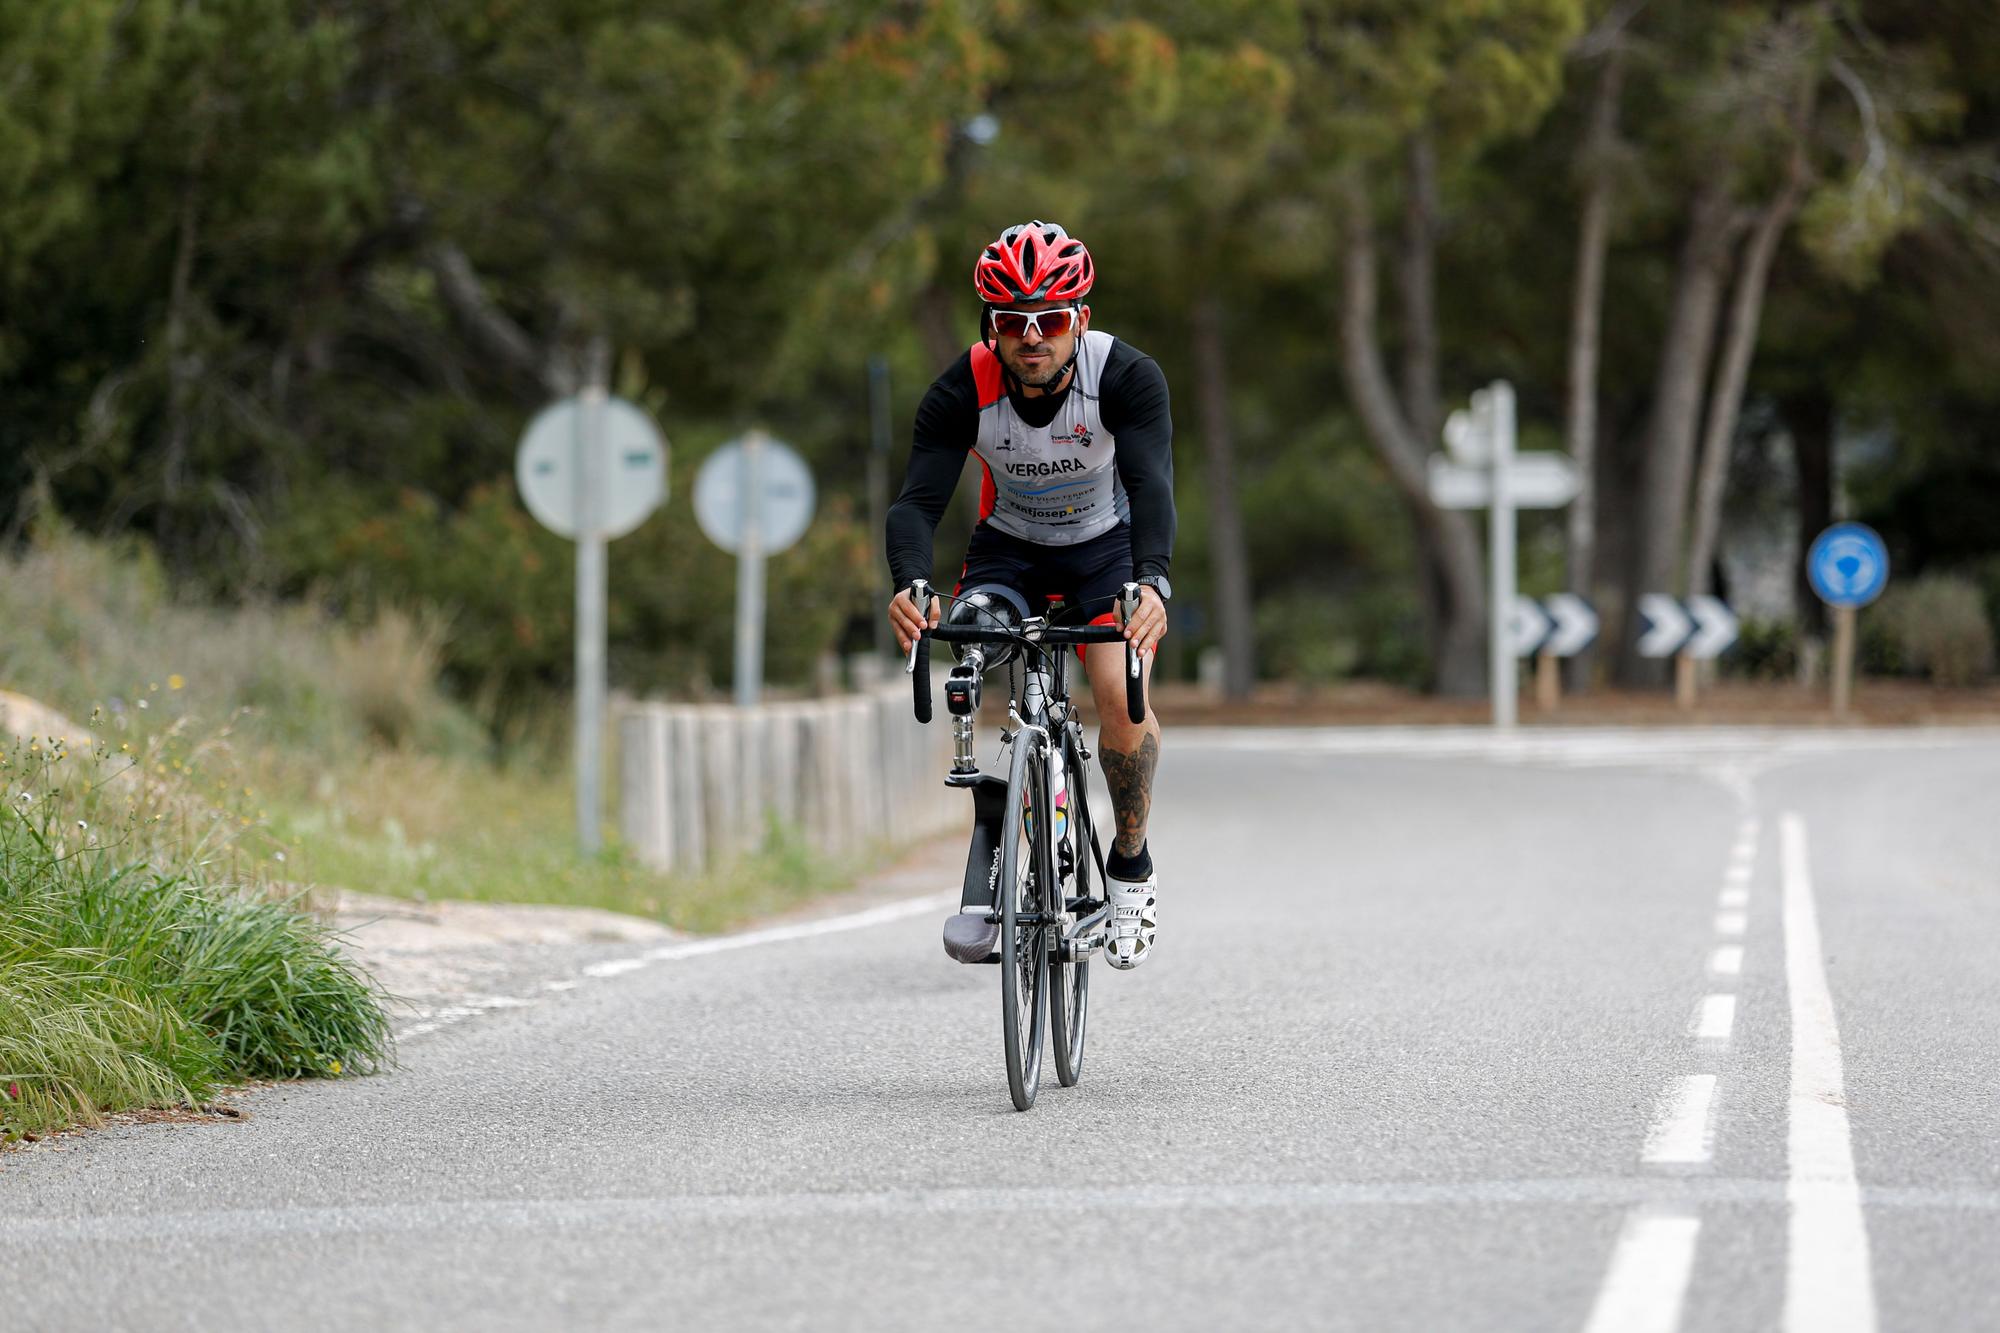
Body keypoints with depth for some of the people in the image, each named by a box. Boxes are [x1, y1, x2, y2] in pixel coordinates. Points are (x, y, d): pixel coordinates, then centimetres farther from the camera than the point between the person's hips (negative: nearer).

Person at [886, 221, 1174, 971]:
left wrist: (1152, 583, -57)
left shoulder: (1126, 377, -27)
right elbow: (918, 500, -30)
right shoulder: (964, 390, -24)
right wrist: (909, 585, -51)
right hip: (1007, 549, 1)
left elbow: (1151, 485, -38)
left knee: (1122, 694, -24)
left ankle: (1130, 866, 0)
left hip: (1106, 548, -1)